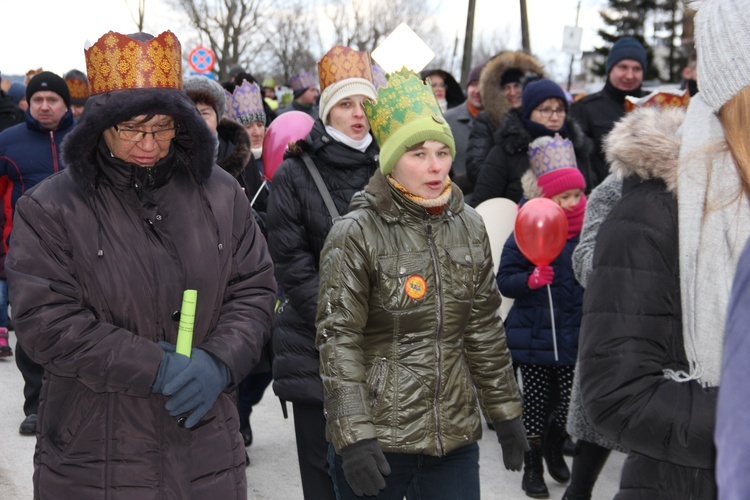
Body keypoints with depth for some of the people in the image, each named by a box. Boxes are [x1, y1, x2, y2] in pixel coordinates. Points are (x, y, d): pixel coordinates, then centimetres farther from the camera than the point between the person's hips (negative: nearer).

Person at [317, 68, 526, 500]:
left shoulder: (469, 226, 7)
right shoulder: (356, 234, -10)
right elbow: (339, 340, -12)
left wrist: (505, 411, 14)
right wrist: (354, 436, -19)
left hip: (455, 435, 5)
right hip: (377, 441, -4)